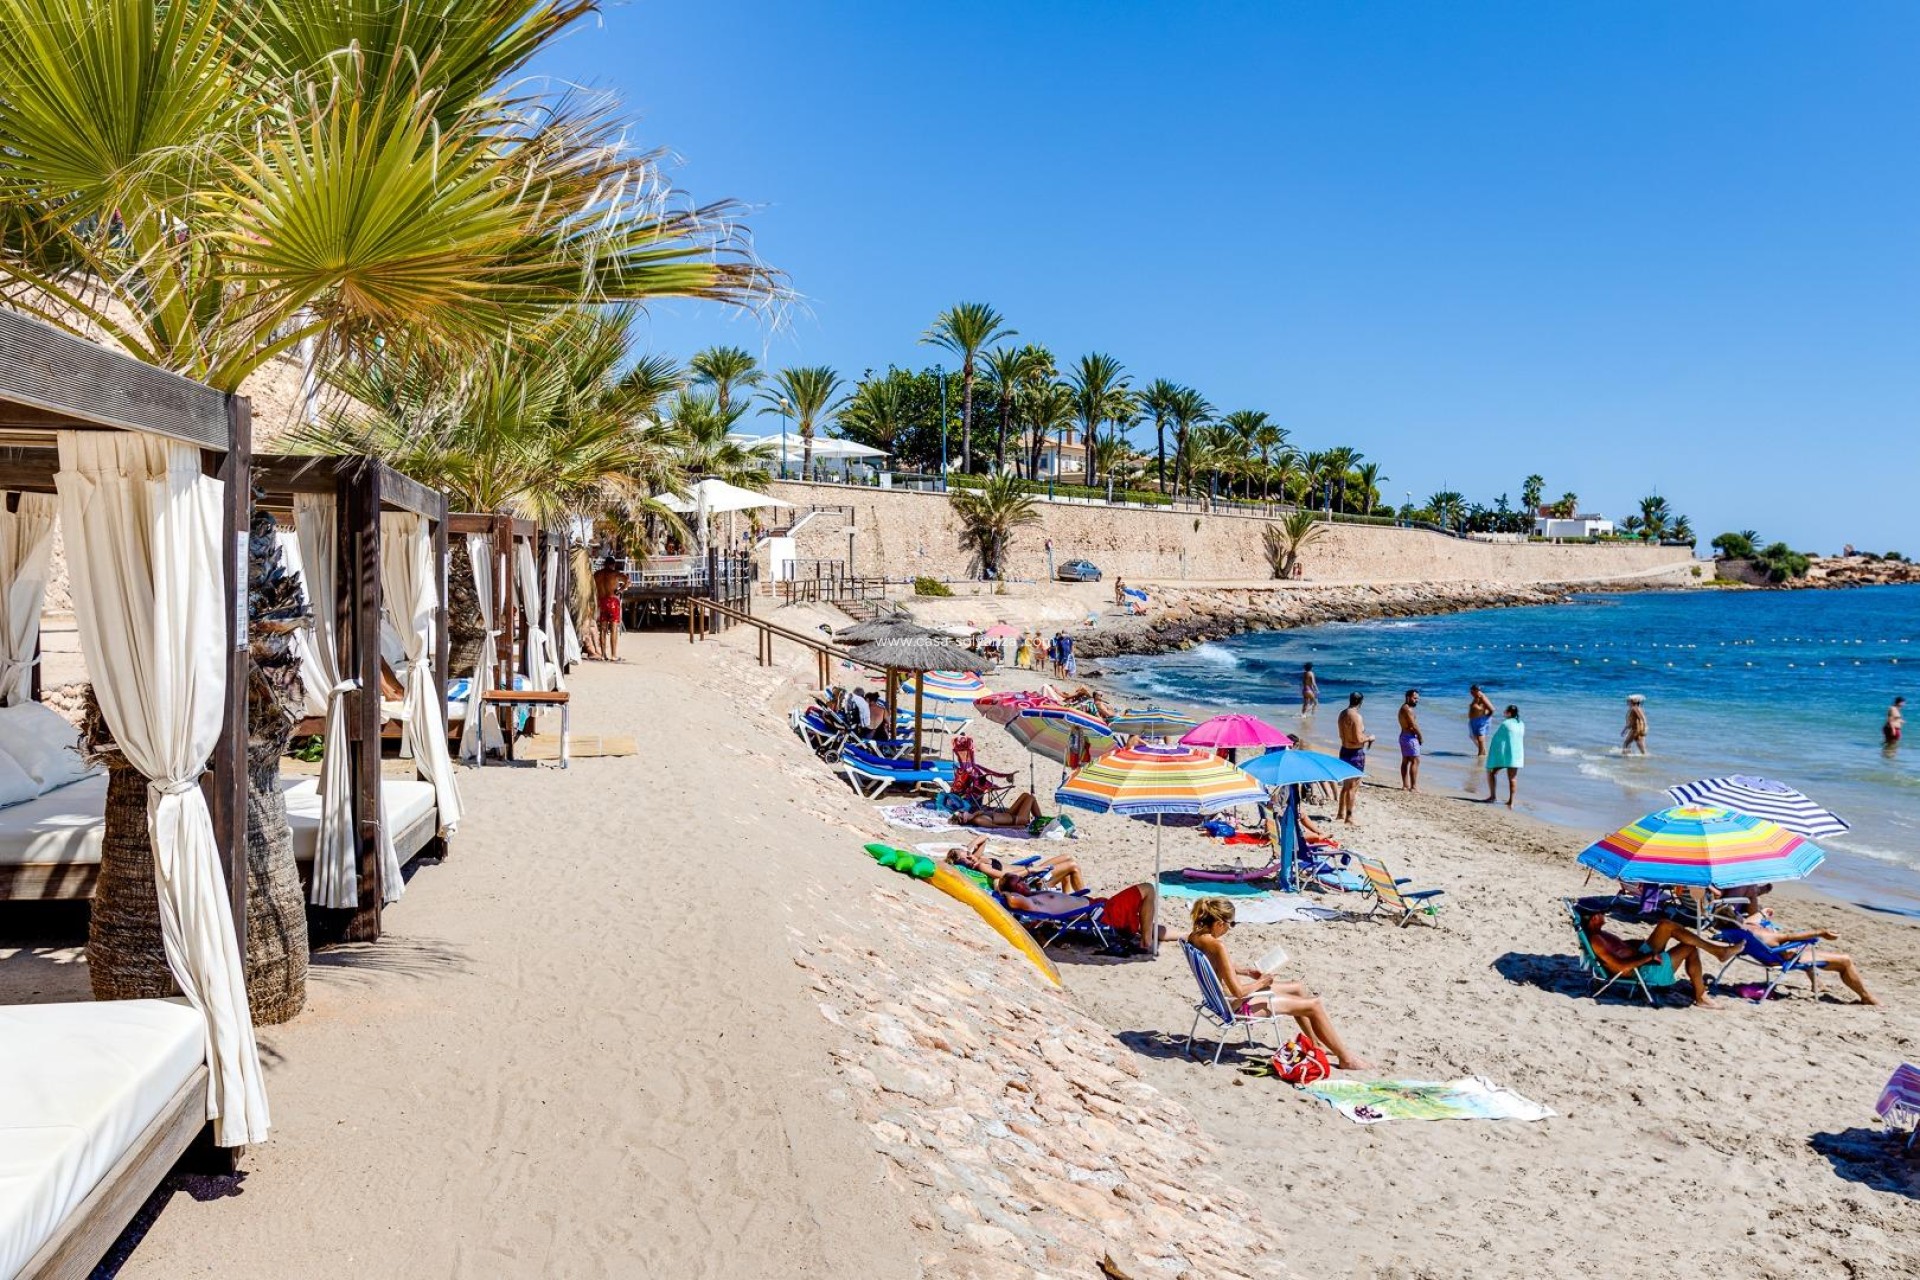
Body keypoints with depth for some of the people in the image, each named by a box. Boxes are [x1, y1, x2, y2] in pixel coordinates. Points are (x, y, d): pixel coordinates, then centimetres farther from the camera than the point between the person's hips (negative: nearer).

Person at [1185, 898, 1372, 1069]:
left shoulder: (1195, 936, -4)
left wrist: (1248, 972, 7)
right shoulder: (1217, 946, -32)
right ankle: (1346, 1059, 11)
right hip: (1238, 1005, -10)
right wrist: (1261, 982, -11)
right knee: (1314, 1004, -2)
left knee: (1299, 988, 24)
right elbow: (1238, 991, -28)